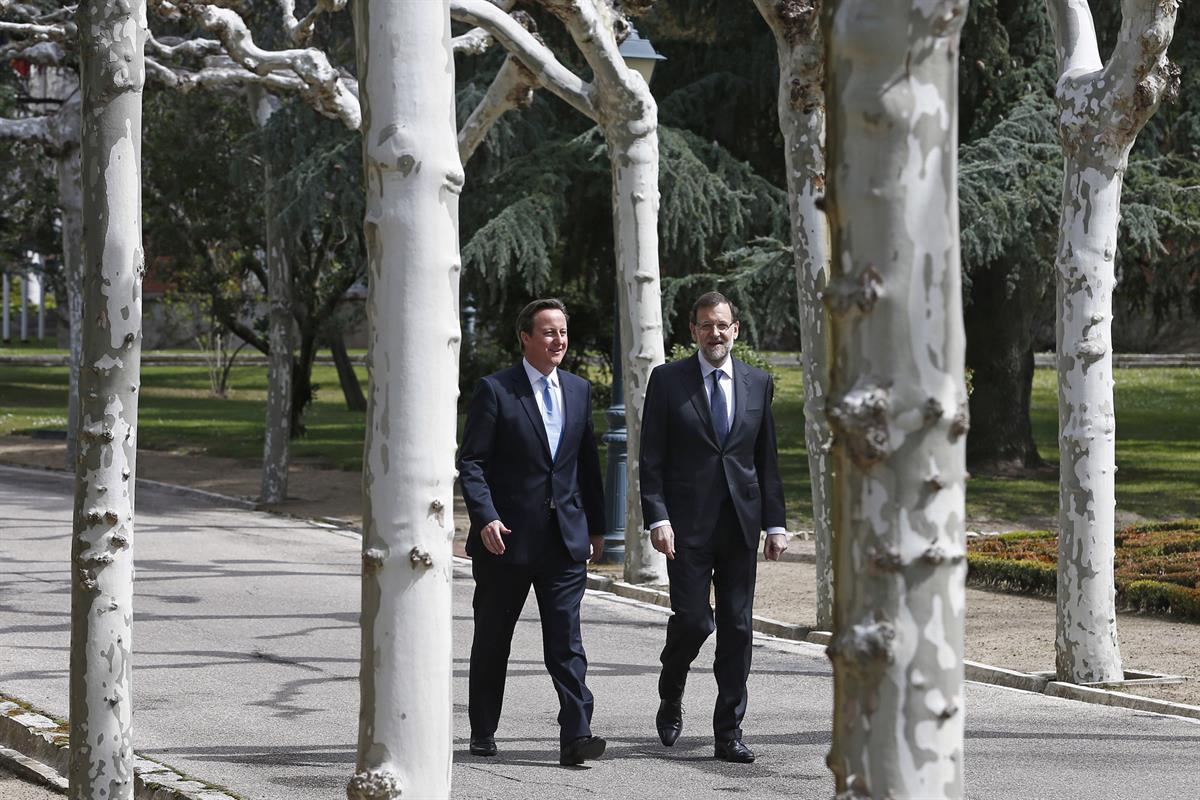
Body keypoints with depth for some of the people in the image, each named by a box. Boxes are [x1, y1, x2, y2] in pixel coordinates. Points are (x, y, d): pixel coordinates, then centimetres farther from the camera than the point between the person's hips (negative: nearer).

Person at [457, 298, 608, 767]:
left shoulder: (579, 390, 11)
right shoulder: (495, 390, -5)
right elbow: (470, 462, -8)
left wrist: (597, 525, 18)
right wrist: (485, 517, -21)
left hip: (565, 537, 3)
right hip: (506, 536, -3)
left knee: (566, 640, -6)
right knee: (492, 640, 9)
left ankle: (575, 737, -12)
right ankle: (483, 733, 22)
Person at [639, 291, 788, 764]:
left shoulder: (758, 383, 10)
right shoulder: (668, 380, 1)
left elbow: (767, 460, 12)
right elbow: (651, 459, -2)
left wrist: (775, 524, 7)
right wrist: (658, 518, -12)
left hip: (740, 524, 3)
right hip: (688, 524, -3)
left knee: (737, 628, 2)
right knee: (693, 619, -8)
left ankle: (729, 733, 8)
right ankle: (671, 697, 22)